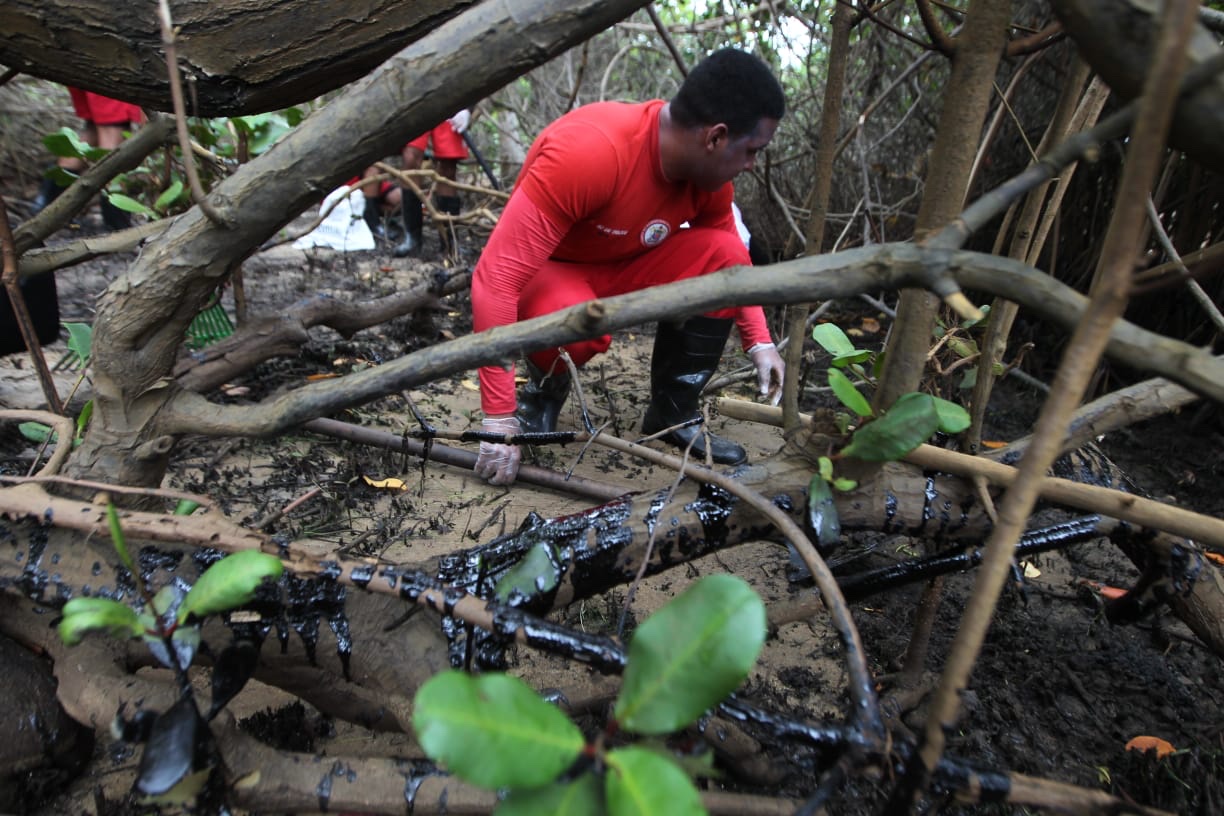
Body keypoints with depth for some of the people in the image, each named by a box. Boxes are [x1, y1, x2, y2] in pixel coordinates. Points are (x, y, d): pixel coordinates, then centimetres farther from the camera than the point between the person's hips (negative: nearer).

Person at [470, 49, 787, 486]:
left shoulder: (709, 170, -13)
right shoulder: (587, 151, -34)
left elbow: (730, 259, 7)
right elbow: (496, 277, -35)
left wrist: (759, 342, -5)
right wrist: (499, 419, -36)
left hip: (624, 268, 6)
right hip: (548, 274, -5)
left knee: (722, 253, -17)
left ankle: (673, 411, -3)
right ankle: (544, 389, -1)